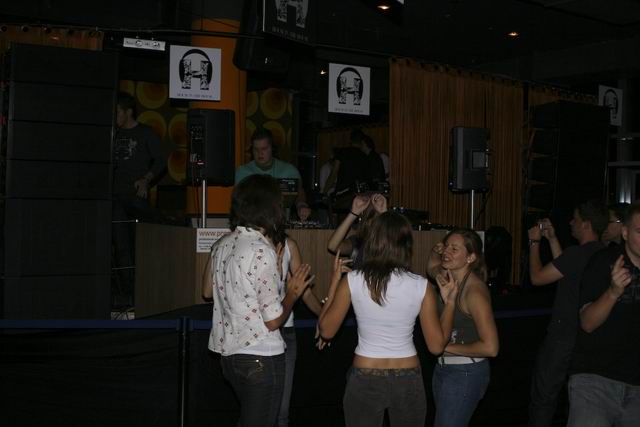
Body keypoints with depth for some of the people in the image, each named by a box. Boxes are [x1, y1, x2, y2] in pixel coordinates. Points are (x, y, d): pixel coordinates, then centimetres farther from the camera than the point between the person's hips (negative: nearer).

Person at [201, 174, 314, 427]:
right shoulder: (262, 251, -20)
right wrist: (292, 293, -2)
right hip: (260, 358, -8)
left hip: (228, 353, 8)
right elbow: (273, 320, -18)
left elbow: (207, 291, 20)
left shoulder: (222, 245, 3)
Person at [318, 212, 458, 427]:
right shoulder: (422, 287, -11)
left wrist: (335, 279, 6)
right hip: (407, 380, 1)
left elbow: (326, 331, -1)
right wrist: (450, 302, 6)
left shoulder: (352, 281, -11)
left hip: (365, 379, 0)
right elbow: (437, 345, -6)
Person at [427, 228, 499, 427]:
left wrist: (447, 347, -16)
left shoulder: (474, 291, -22)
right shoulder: (447, 276, 0)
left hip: (465, 373, -8)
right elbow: (432, 267, 27)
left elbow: (490, 347, -26)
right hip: (443, 366, 8)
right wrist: (435, 253, 3)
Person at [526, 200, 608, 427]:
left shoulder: (577, 253, -21)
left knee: (543, 399, 3)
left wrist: (534, 242, -1)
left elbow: (537, 277, -14)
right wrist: (552, 239, 19)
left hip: (564, 338, -8)